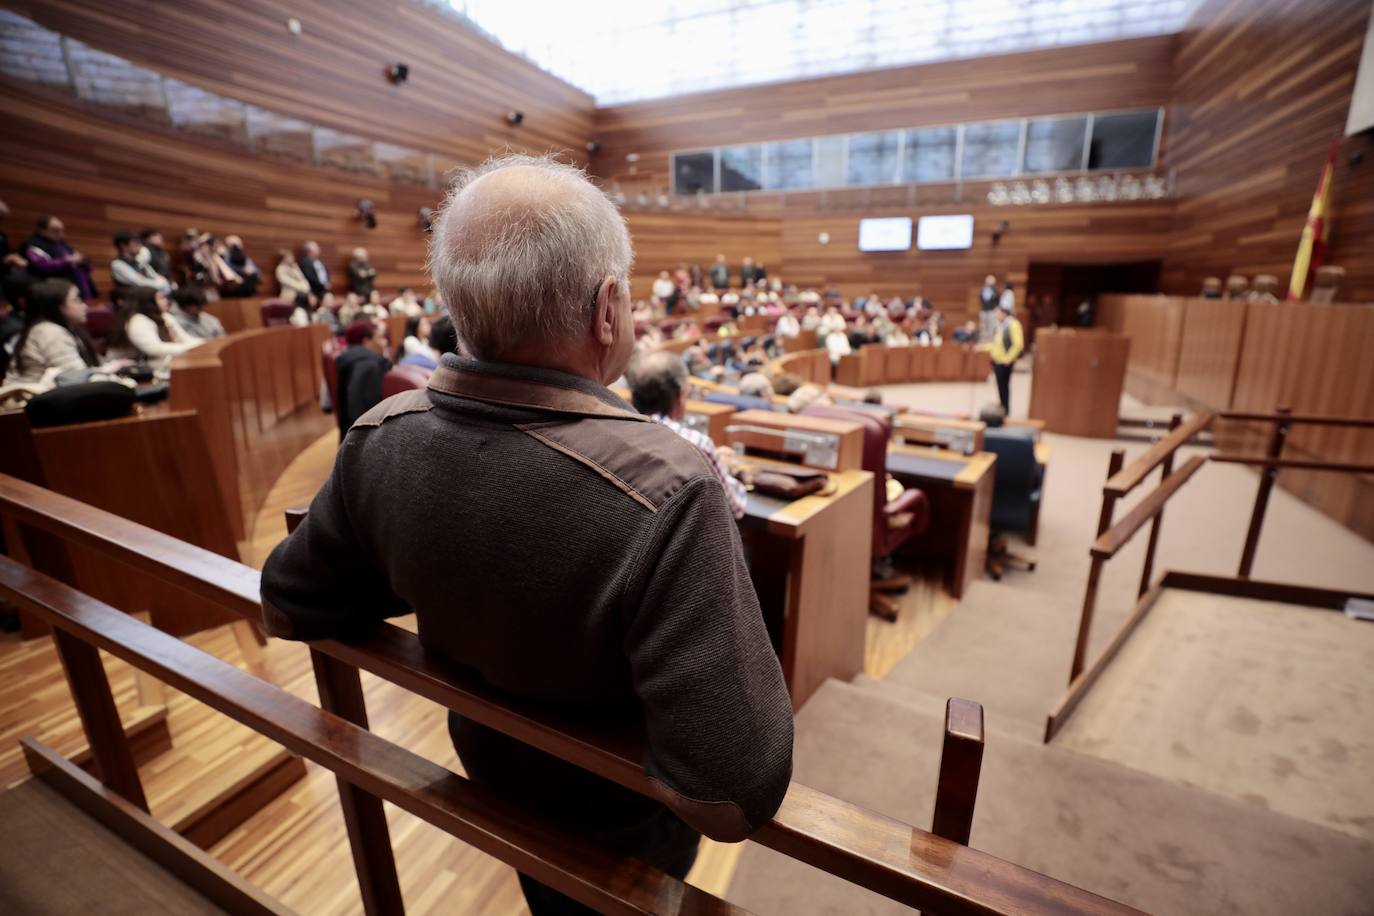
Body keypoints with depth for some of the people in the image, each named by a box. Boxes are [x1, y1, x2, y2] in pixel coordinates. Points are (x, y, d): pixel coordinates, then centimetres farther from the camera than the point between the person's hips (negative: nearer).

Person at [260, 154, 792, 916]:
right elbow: (735, 798, -38)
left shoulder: (381, 439, -24)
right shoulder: (664, 493, -43)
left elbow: (289, 608, -8)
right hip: (620, 831, -3)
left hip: (491, 777, 4)